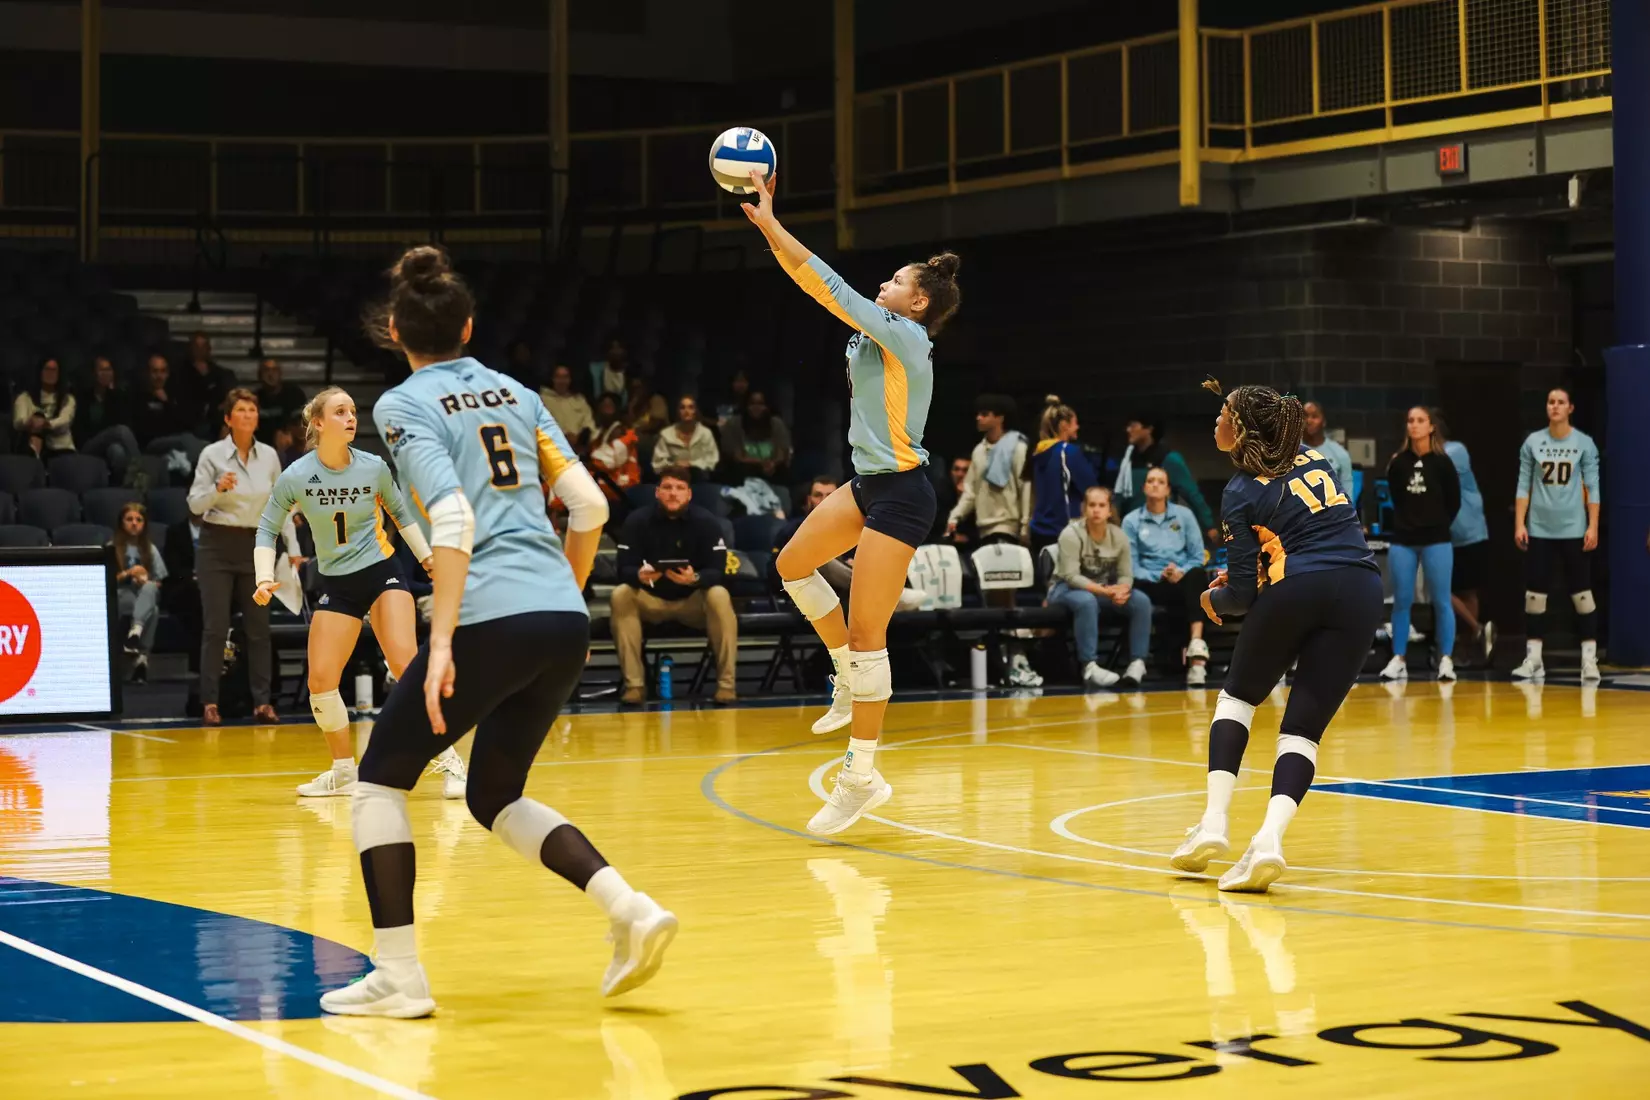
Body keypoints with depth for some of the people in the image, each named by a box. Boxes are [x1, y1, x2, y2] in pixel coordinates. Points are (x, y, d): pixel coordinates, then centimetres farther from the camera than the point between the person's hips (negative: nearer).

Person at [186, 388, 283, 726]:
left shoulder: (269, 456, 4)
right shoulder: (212, 454, -5)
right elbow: (195, 504, -7)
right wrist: (218, 488, -26)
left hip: (255, 546, 3)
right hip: (217, 545, -3)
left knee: (259, 627, 2)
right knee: (216, 627, -4)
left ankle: (262, 702, 7)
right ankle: (209, 703, 0)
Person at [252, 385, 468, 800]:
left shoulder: (374, 467, -7)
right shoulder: (295, 477, -10)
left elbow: (401, 512, 11)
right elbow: (267, 527, 2)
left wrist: (428, 558, 8)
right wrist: (265, 579, -10)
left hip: (382, 574, -2)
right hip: (336, 586, 2)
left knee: (405, 664, -19)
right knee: (321, 681, -5)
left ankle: (448, 761, -11)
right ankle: (343, 771, 15)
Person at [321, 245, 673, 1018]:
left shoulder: (405, 406, 1)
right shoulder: (514, 393, 18)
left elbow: (453, 516, -14)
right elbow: (589, 504, 14)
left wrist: (441, 641, -16)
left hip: (493, 618, -6)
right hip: (564, 624, 6)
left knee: (380, 778, 11)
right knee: (495, 796, 20)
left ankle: (399, 975, 3)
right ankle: (628, 907, 1)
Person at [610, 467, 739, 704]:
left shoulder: (706, 522, -11)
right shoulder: (637, 520, -9)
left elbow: (718, 572, -17)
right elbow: (624, 569, -13)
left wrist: (695, 578, -39)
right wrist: (639, 575, -38)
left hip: (694, 602, -1)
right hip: (651, 601, 1)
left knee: (719, 595, -32)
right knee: (621, 594, -29)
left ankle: (727, 683, -26)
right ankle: (634, 684, -26)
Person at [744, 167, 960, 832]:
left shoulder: (905, 337, -15)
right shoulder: (882, 334, 9)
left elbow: (829, 285, -17)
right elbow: (819, 286, 10)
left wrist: (771, 224, -10)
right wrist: (766, 222, 5)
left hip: (899, 496, -10)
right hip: (869, 484, 10)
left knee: (865, 635, -8)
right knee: (793, 564, 19)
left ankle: (861, 776, -3)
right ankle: (851, 683, 25)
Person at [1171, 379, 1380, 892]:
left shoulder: (1241, 492, 3)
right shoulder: (1314, 458, 20)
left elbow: (1243, 592, 1)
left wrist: (1213, 599, 23)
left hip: (1295, 589, -4)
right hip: (1361, 593, 4)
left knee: (1237, 697, 20)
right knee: (1303, 728, 5)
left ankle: (1214, 822, 6)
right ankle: (1269, 839, -17)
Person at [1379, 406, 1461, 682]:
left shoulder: (1442, 462, -4)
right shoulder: (1398, 463, 1)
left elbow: (1454, 501, 3)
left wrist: (1439, 526, 7)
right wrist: (1406, 523, 8)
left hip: (1436, 541, -2)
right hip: (1402, 540, 2)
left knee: (1441, 602, -1)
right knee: (1401, 601, 4)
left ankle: (1446, 660, 3)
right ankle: (1398, 660, 8)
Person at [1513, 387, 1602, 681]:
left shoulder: (1584, 443, 0)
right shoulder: (1533, 442, 4)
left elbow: (1592, 487, -1)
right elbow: (1523, 485, 5)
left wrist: (1593, 527, -7)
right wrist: (1519, 524, -2)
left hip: (1573, 529, -2)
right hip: (1539, 529, 2)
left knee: (1582, 593, -1)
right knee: (1535, 593, 3)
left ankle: (1590, 659, 1)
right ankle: (1533, 659, 9)